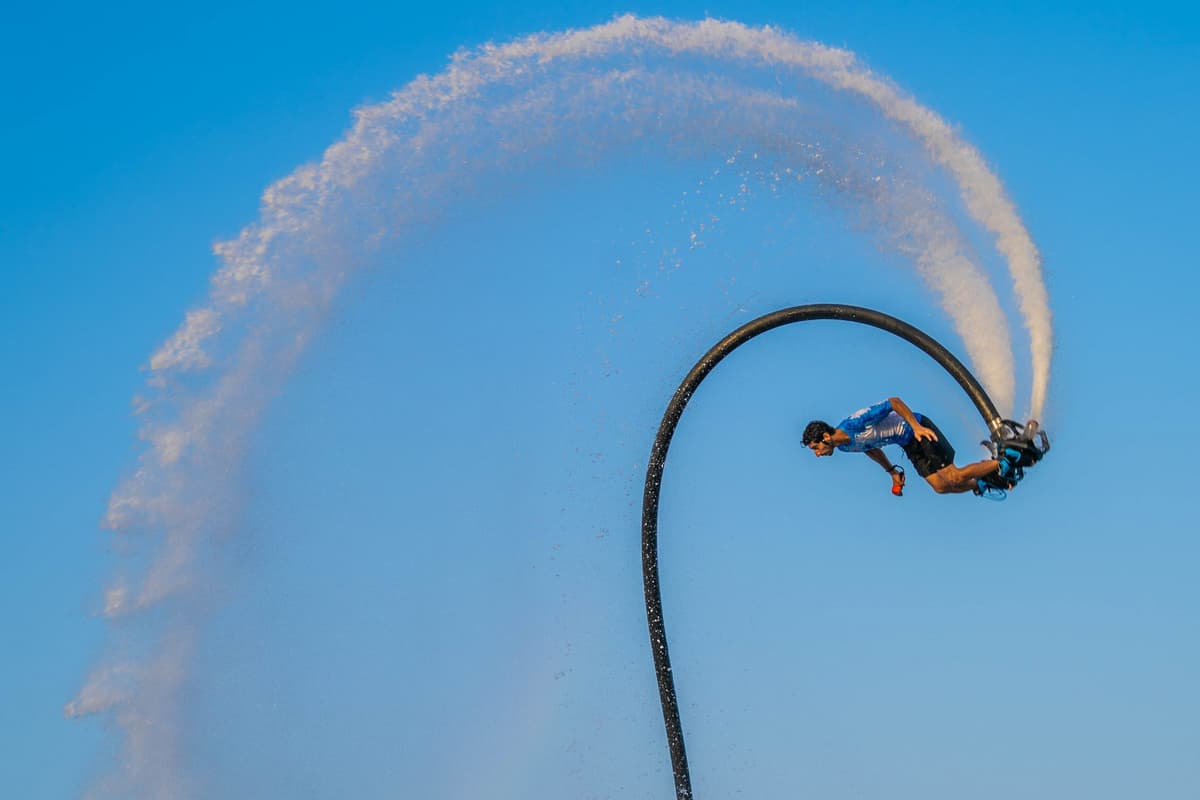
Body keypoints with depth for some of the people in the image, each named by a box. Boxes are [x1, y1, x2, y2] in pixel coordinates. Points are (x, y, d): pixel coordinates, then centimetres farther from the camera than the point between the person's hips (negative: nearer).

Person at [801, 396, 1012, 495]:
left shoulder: (855, 424, -31)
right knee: (940, 486, 1)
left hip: (919, 431, -8)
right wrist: (892, 471, 25)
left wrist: (917, 427, -31)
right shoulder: (844, 447, -3)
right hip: (909, 445, 8)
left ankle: (1000, 465, 9)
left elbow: (893, 402, -27)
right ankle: (979, 485, 21)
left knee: (953, 478, -11)